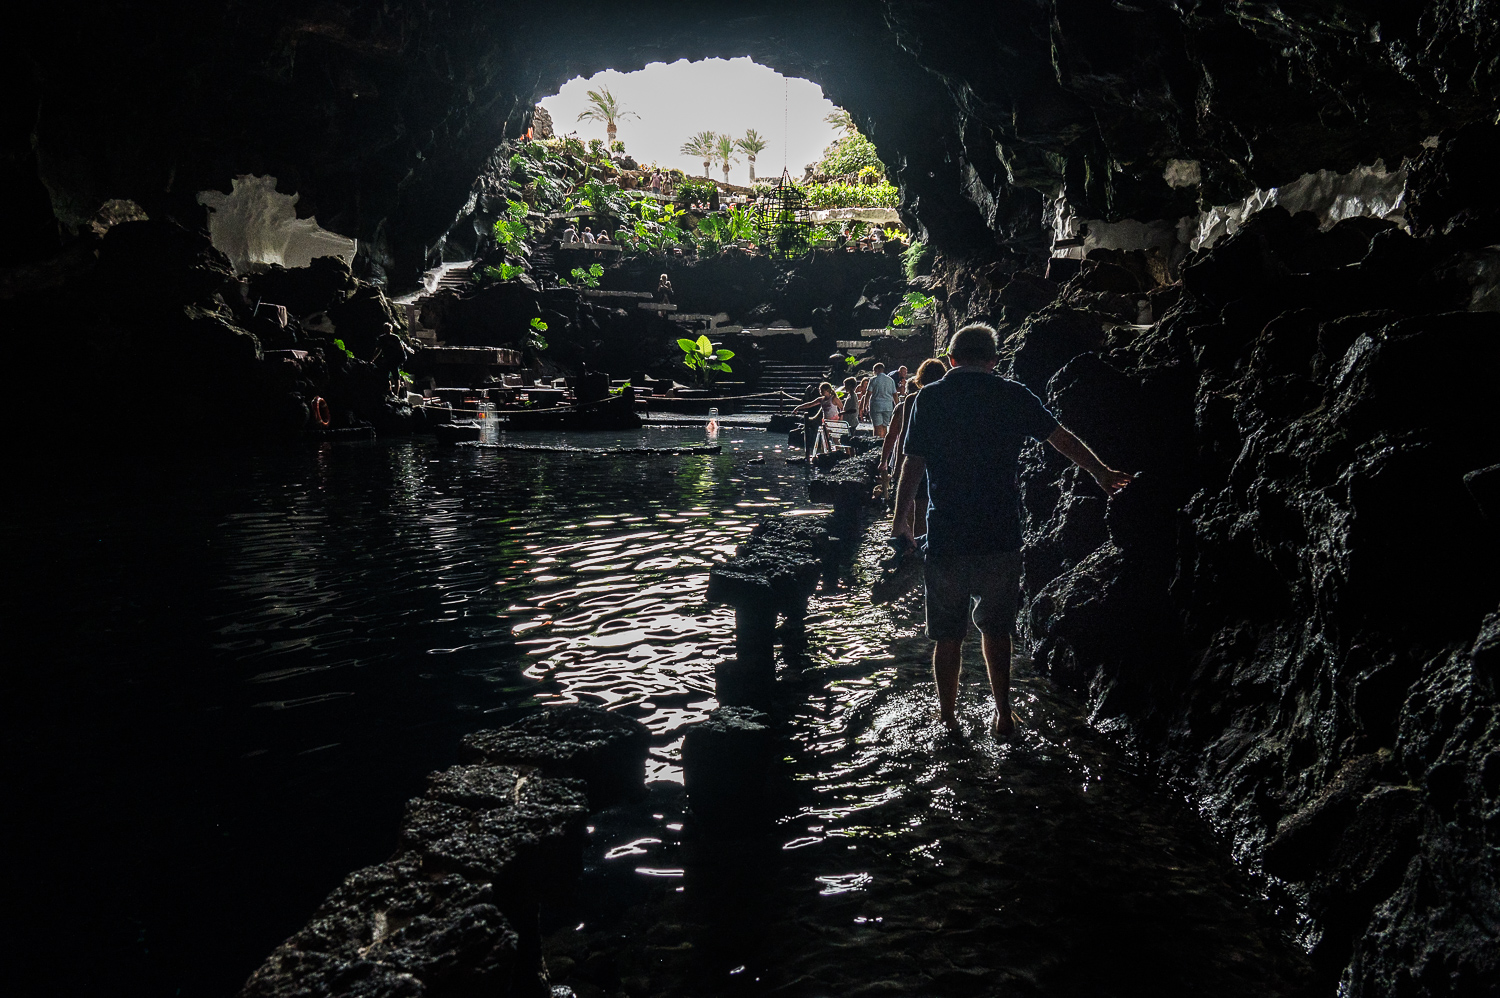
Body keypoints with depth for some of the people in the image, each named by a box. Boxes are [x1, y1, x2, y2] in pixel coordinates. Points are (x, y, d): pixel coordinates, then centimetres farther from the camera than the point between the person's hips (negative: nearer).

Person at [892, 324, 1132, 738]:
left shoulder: (928, 399, -1)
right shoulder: (1013, 396, 2)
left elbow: (912, 465, -3)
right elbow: (1064, 440, 12)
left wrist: (901, 519, 10)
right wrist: (1102, 473, 27)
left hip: (945, 537, -1)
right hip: (1001, 537, 1)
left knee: (947, 635, 10)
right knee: (995, 628, 17)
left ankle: (947, 720, 20)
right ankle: (1002, 715, 23)